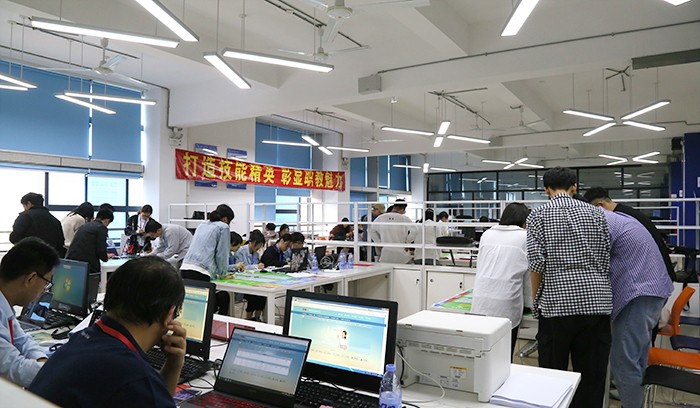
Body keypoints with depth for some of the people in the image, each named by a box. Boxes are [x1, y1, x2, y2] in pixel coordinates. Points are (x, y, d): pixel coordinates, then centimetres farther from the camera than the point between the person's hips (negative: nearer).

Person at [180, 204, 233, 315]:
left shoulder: (202, 225, 24)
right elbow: (222, 254, 2)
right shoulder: (223, 227, 4)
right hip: (200, 274, -7)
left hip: (184, 269, 7)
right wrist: (223, 274, 18)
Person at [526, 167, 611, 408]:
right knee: (592, 374, 11)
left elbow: (537, 261, -7)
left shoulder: (539, 215, 0)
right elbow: (605, 259, 8)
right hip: (597, 300, 3)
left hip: (557, 301, -3)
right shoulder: (595, 213, 8)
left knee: (553, 374, 9)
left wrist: (535, 299, 4)